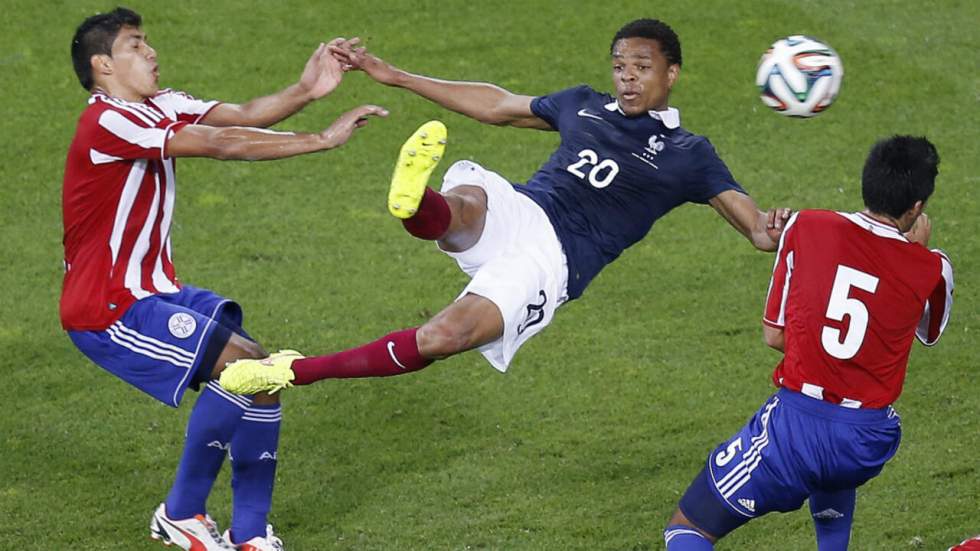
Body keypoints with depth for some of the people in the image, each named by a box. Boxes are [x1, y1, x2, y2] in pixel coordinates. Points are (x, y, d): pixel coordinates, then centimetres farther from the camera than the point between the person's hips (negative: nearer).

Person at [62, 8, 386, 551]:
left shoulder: (158, 109, 9)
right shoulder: (109, 123, -20)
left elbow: (242, 115, -4)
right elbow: (222, 144, -26)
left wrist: (305, 91, -23)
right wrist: (323, 139, -25)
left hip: (154, 291, 10)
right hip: (107, 309, -10)